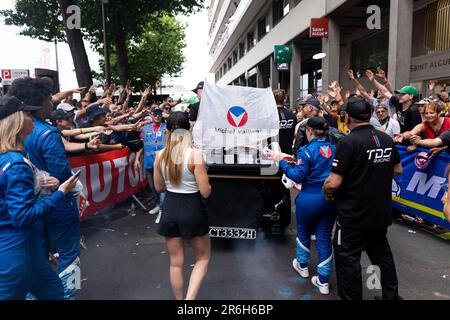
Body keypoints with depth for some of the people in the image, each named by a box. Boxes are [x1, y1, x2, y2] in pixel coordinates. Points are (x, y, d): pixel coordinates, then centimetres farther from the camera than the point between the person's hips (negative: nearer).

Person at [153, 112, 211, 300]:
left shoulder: (160, 155, -4)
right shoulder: (195, 155, -17)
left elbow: (159, 187, 8)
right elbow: (205, 192, -15)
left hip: (170, 209, 4)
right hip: (192, 210, -4)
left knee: (176, 262, 19)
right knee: (203, 258, 18)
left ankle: (180, 299, 34)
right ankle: (190, 298, 4)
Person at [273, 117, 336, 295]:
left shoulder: (307, 150, -15)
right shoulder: (334, 148, 3)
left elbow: (298, 176, -16)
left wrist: (281, 162, -8)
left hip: (310, 199, -4)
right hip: (330, 199, 5)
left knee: (304, 233, 19)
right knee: (324, 237, 10)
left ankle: (303, 266, 40)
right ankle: (323, 280, 15)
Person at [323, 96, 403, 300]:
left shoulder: (349, 142, -21)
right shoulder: (387, 140, 0)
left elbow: (334, 183, -23)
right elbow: (398, 170, 14)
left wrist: (327, 193, -3)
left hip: (354, 215, -7)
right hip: (382, 212, 7)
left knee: (348, 257, 7)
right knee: (382, 253, 24)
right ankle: (391, 295, 40)